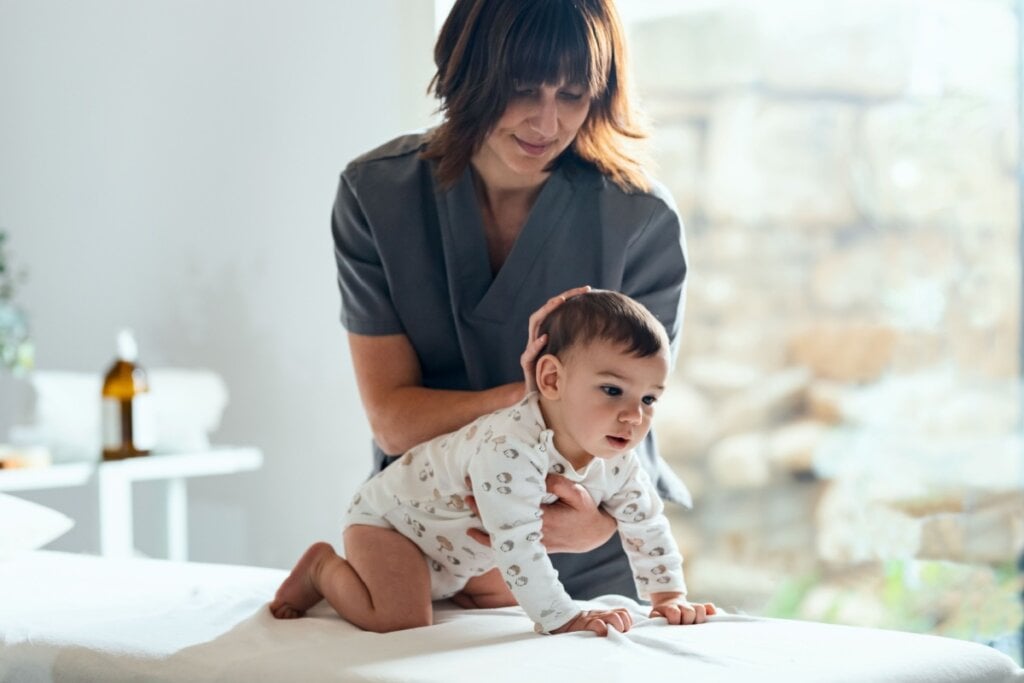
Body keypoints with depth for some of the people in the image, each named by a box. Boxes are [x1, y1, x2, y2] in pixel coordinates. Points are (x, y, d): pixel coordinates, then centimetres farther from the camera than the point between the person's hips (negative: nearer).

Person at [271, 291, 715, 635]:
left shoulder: (616, 463, -15)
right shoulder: (510, 448, -42)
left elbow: (646, 527, 1)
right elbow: (517, 547, -43)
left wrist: (669, 597, -4)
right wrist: (564, 619, -40)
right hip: (389, 518, -8)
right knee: (402, 621, -23)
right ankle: (324, 568, 3)